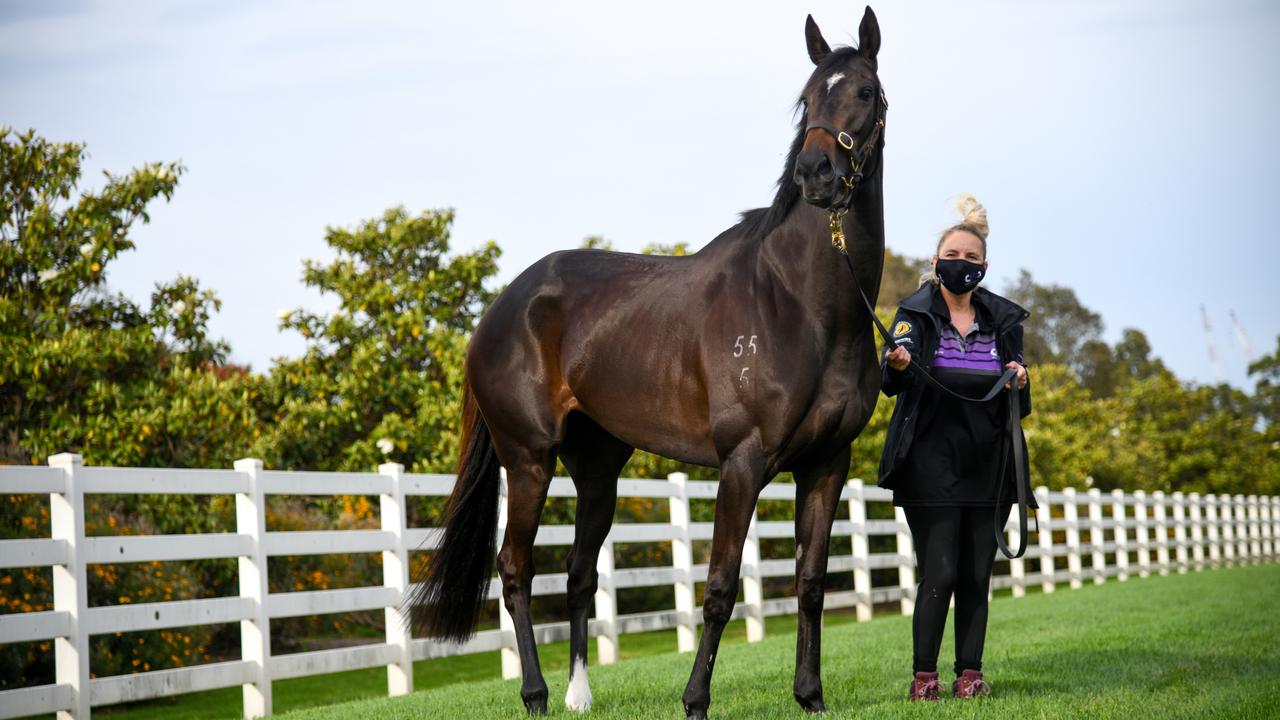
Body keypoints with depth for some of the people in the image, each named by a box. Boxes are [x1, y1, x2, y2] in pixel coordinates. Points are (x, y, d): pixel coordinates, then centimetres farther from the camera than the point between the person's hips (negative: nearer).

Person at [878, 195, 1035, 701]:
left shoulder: (1002, 319, 10)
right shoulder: (916, 313, 0)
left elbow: (1019, 407, 13)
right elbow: (891, 384, -14)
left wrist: (1020, 383, -10)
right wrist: (896, 365, -37)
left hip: (988, 464, 3)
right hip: (933, 463, -3)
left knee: (976, 575, 4)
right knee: (939, 573, -8)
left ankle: (970, 672, 11)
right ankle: (924, 674, -1)